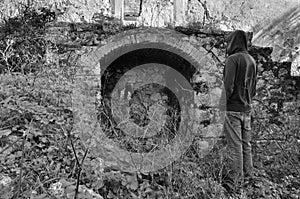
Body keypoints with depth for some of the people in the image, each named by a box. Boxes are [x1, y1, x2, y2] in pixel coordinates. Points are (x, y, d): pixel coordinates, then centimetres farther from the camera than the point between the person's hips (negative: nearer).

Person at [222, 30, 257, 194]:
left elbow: (228, 86, -20)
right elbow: (253, 88, 17)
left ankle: (233, 182, 3)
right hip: (247, 109, 8)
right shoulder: (252, 60, 11)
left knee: (234, 146, -4)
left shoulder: (233, 59, -13)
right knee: (246, 144, 16)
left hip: (233, 108, -8)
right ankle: (246, 175, 28)